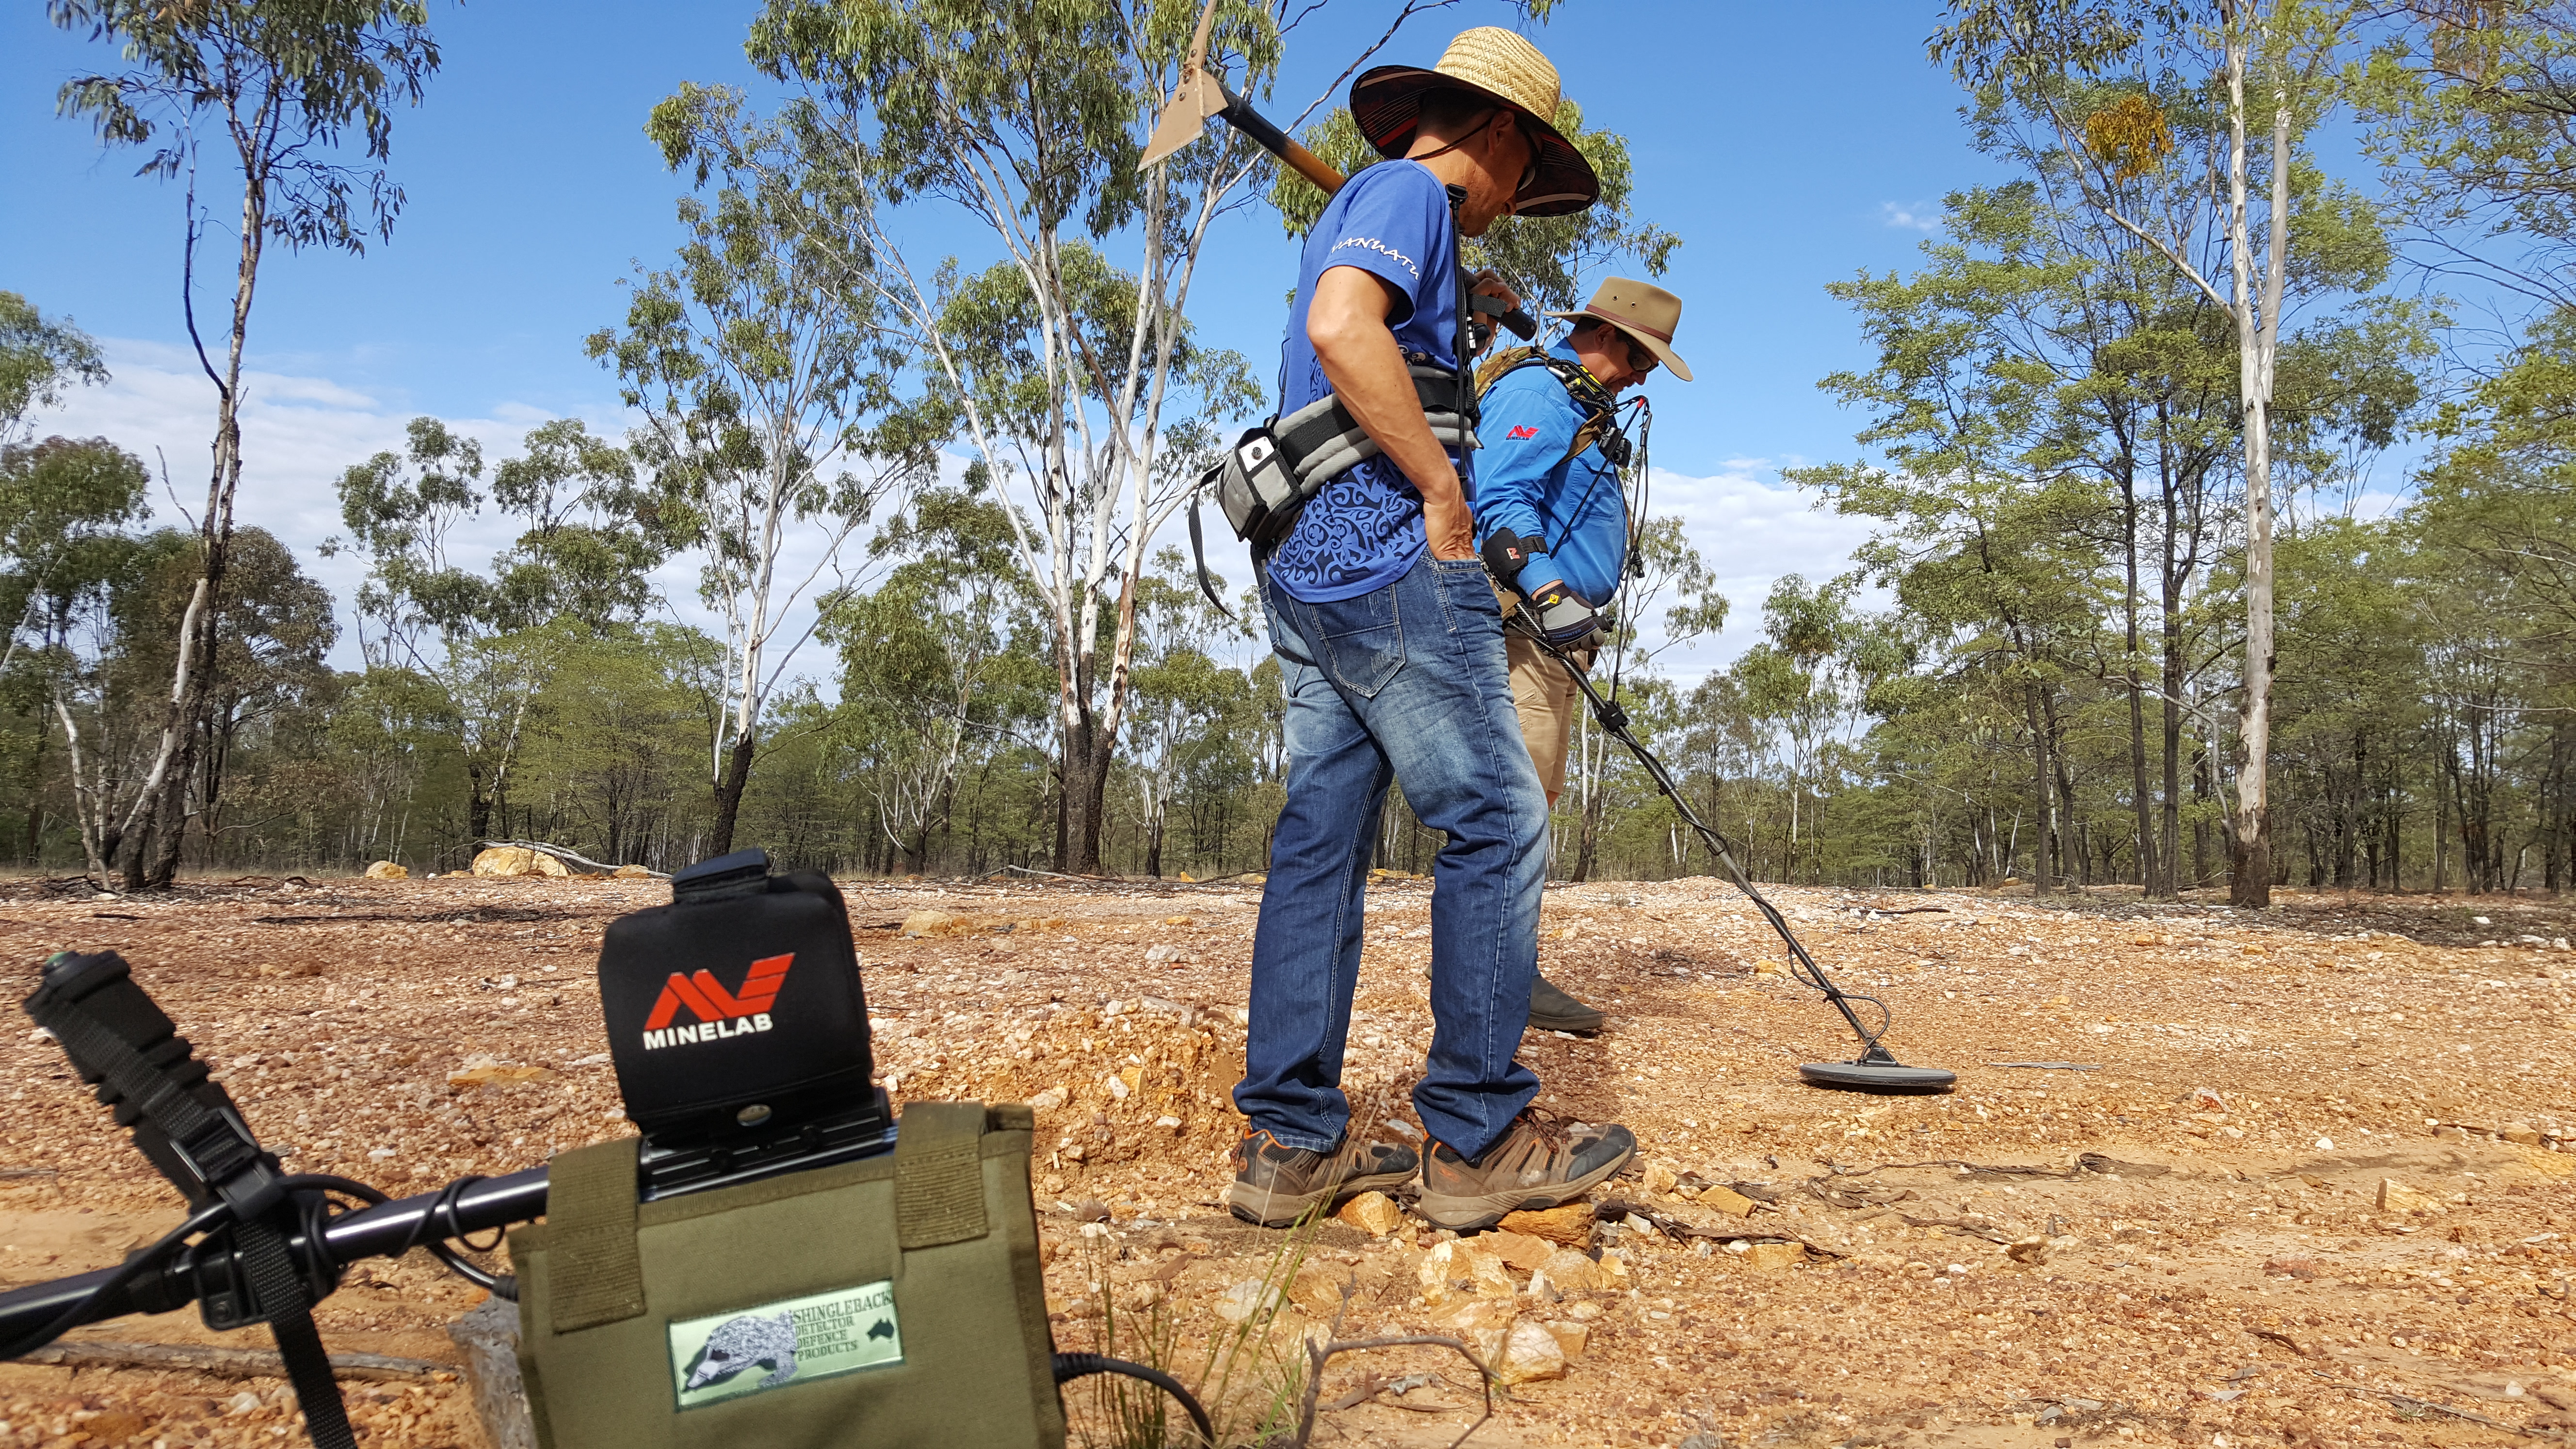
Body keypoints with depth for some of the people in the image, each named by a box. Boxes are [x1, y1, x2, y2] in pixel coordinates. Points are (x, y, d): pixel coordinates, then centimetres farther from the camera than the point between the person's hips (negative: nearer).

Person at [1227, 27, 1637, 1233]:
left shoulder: (1359, 206, 27)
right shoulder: (1410, 191, -3)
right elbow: (1342, 325, -23)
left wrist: (1469, 311, 31)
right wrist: (1443, 483, -18)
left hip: (1305, 569, 10)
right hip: (1387, 556, -10)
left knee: (1321, 836, 6)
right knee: (1497, 824, -5)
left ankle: (1290, 1142, 8)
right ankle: (1477, 1138, -1)